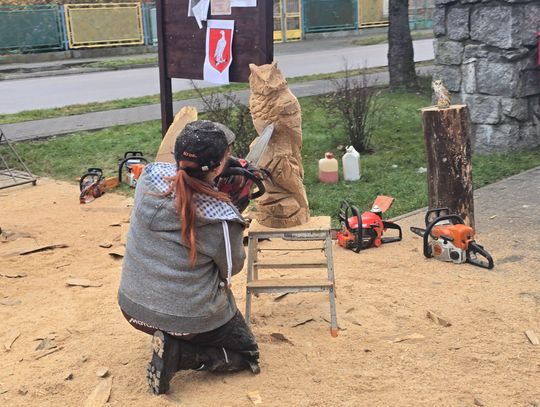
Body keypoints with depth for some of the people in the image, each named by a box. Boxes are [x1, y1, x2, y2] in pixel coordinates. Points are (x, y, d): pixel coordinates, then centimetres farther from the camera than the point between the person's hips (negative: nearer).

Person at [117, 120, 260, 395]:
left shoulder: (149, 177, -15)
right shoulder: (221, 220, -28)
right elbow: (231, 268, -7)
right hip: (190, 318, -7)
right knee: (247, 355, 18)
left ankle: (169, 341, 18)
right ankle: (177, 353, -3)